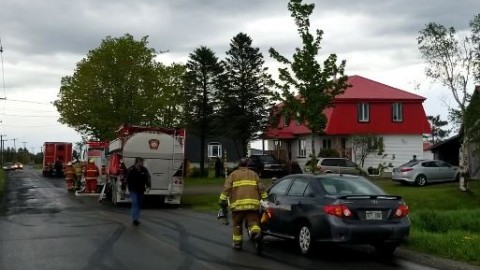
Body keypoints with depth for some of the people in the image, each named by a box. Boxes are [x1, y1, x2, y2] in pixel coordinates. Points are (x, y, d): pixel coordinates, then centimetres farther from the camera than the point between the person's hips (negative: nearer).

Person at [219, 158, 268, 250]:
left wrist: (222, 200, 1)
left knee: (237, 224, 14)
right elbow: (261, 188, 12)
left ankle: (237, 243, 16)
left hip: (238, 204, 0)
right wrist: (264, 199, 15)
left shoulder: (233, 174, 15)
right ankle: (255, 231, -27)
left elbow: (226, 188, 2)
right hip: (252, 203, 1)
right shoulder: (253, 174, 20)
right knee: (253, 221, 3)